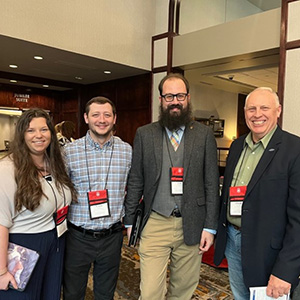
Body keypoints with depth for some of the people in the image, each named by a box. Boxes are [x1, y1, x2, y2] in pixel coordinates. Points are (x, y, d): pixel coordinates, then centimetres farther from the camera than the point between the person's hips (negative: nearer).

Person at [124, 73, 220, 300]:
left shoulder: (205, 134, 0)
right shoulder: (144, 134, 2)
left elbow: (212, 183, 0)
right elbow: (135, 181, 4)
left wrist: (210, 227, -2)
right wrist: (129, 221, 4)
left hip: (192, 226, 1)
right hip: (154, 224, 0)